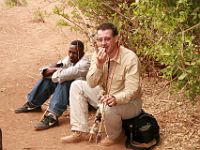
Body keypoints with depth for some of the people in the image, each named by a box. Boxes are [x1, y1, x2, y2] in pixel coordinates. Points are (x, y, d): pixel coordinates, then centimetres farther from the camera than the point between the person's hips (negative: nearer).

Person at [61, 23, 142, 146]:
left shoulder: (130, 58, -26)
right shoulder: (98, 55, -7)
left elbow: (131, 91, -29)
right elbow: (91, 84, -13)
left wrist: (115, 99, -49)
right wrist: (99, 65, -30)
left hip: (129, 103, -7)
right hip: (105, 95, 7)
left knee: (107, 107, -37)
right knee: (77, 86, -1)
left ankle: (114, 135, -1)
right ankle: (81, 132, -1)